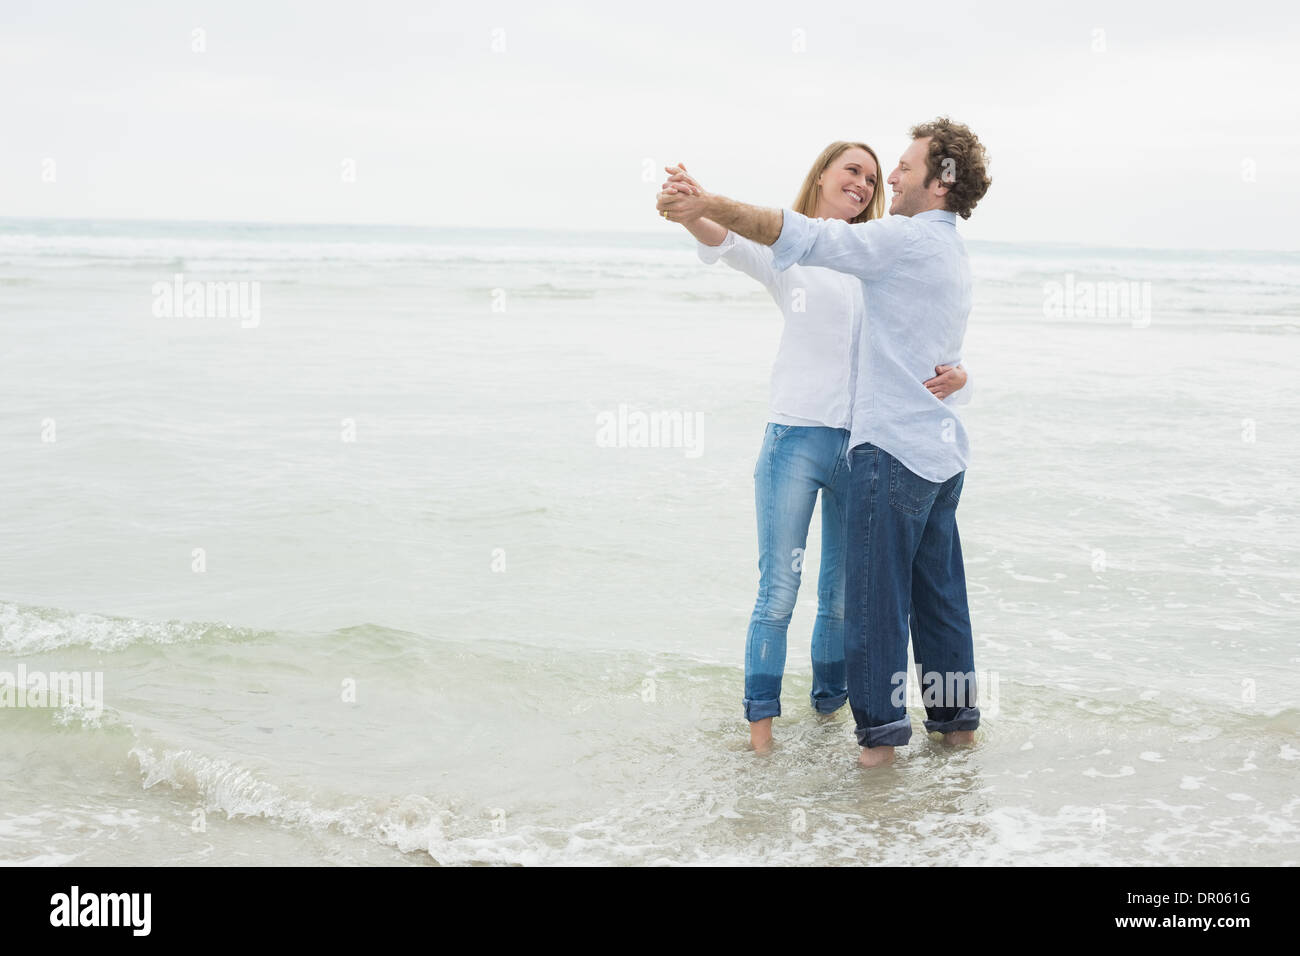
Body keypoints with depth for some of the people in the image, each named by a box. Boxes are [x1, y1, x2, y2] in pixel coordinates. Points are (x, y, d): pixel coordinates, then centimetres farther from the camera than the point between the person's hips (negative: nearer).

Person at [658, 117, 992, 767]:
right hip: (943, 451, 9)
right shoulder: (954, 257, 17)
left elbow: (806, 238, -19)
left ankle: (880, 727, 4)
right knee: (938, 590, 15)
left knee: (875, 591, -2)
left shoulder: (907, 239, -12)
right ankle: (955, 717, 22)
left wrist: (709, 205, -19)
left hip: (894, 447, -9)